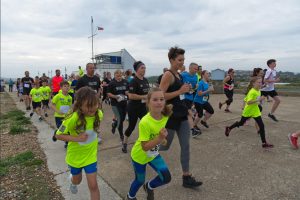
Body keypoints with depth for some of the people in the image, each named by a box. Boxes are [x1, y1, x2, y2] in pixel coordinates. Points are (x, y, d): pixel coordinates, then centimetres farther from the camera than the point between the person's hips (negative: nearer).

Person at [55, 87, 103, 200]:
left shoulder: (99, 114, -19)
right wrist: (77, 138, -32)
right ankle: (72, 181, 63)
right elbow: (58, 135, -19)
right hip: (75, 155, -1)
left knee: (93, 185, 3)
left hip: (90, 155, 2)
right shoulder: (73, 118, -32)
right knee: (77, 180, 26)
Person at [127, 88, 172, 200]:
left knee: (166, 178, 0)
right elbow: (145, 147, -29)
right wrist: (160, 138, -39)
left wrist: (163, 139, -4)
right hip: (140, 155, -5)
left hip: (154, 154, 5)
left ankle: (149, 187, 32)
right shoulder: (145, 122, -35)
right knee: (140, 181, 16)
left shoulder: (165, 117, -15)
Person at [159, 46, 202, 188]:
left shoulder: (179, 75, 12)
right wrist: (180, 91, -23)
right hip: (170, 115, -8)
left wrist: (185, 90, 9)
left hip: (181, 115, 8)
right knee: (165, 146, 8)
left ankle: (186, 177, 20)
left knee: (185, 146, 8)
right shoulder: (168, 75, -15)